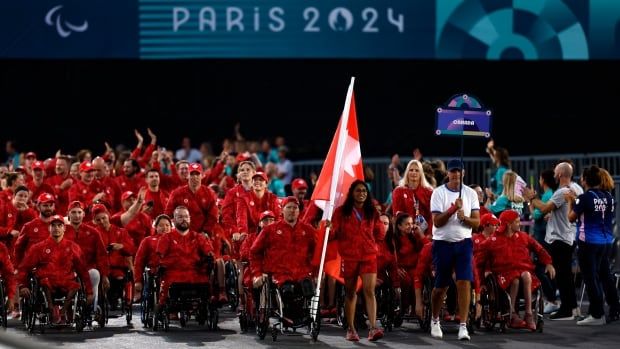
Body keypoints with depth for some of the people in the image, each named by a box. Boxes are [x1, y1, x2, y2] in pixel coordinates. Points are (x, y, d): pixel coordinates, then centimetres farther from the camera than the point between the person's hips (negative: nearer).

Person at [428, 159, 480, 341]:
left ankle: (463, 326, -13)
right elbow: (437, 222, -10)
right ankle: (435, 321, 31)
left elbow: (476, 222, 1)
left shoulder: (471, 193, 4)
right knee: (441, 286, 7)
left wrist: (464, 217, -18)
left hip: (464, 243, 1)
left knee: (464, 283, -12)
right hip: (443, 243, -1)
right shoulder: (438, 193, -3)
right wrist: (453, 208, -22)